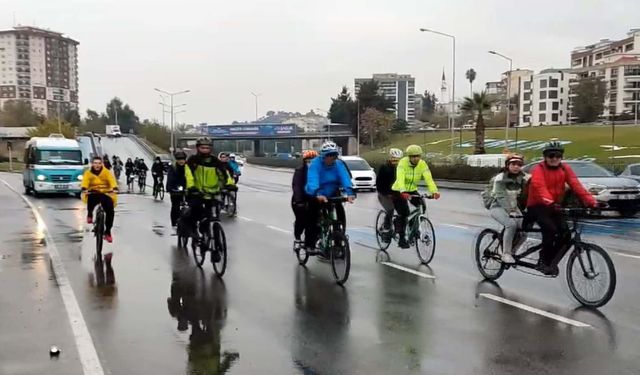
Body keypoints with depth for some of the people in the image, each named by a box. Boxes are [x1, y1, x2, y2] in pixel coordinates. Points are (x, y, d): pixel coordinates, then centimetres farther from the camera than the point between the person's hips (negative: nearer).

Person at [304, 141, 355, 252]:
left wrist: (350, 193, -44)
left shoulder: (339, 165, -10)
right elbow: (312, 180, -35)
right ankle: (309, 244, 4)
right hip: (315, 196, -3)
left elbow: (345, 178, -25)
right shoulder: (315, 164, -20)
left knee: (341, 213, -13)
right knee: (313, 219, -12)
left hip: (332, 196, 3)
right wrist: (318, 194, -54)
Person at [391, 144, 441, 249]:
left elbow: (429, 179, -24)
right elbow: (400, 179, -37)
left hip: (412, 191, 4)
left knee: (422, 206, -18)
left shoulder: (423, 164, -12)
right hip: (399, 191, -4)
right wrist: (403, 192, -54)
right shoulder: (403, 163, -23)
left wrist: (434, 191, -41)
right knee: (403, 213, -16)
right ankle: (401, 239, -2)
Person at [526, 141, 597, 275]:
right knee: (551, 229, -26)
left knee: (565, 232, -15)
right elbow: (540, 188, -31)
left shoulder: (565, 169, 0)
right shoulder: (538, 170, -13)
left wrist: (591, 201, -27)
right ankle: (543, 261, -10)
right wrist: (549, 203, -50)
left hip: (555, 207, 5)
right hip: (537, 206, -5)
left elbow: (576, 186, -12)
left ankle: (552, 261, 5)